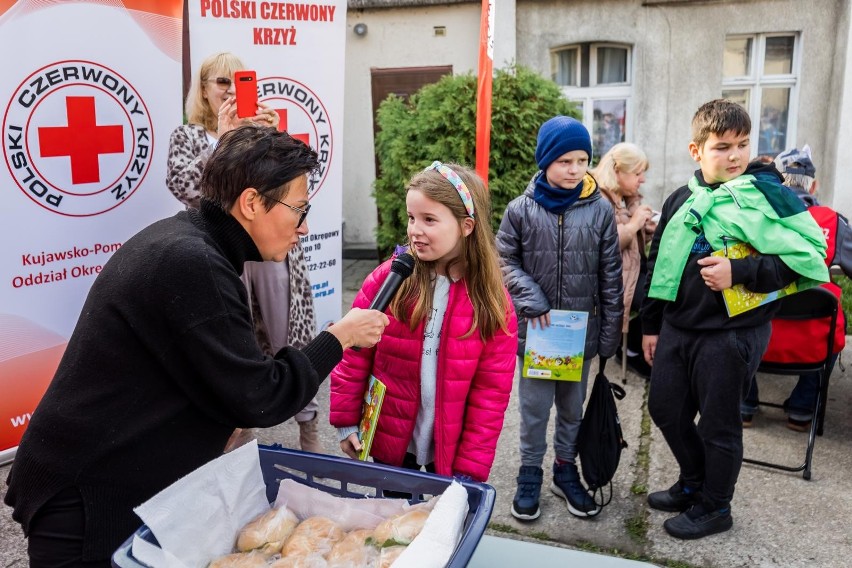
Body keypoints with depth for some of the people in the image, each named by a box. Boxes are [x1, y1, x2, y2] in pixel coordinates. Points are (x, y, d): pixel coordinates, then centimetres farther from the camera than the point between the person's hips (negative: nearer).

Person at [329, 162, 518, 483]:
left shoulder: (492, 301, -11)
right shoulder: (387, 279, -12)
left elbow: (491, 391, -9)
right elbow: (353, 356, -4)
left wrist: (470, 469, -10)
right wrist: (346, 422, -3)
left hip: (451, 451, 0)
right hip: (389, 443, 1)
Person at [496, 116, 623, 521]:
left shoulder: (600, 210, -5)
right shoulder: (521, 210, -7)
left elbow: (611, 275, 1)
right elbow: (505, 261, 1)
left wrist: (610, 329, 2)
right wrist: (530, 297, -13)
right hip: (535, 328, -1)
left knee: (573, 405, 16)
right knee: (535, 407, 8)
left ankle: (565, 469, 35)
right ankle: (530, 474, 27)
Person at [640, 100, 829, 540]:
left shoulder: (767, 194, -9)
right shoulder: (681, 200, 6)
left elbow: (807, 257, -13)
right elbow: (659, 265, 12)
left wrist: (739, 272, -23)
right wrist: (651, 325, 13)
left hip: (732, 334, -6)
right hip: (677, 327, 6)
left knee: (718, 423, 7)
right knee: (665, 408, 15)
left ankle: (715, 507, 29)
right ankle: (694, 483, 39)